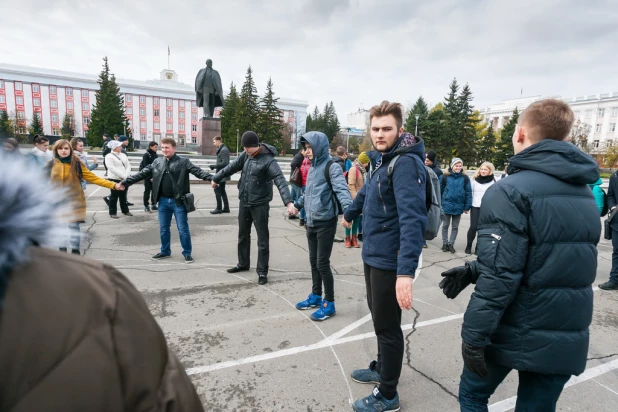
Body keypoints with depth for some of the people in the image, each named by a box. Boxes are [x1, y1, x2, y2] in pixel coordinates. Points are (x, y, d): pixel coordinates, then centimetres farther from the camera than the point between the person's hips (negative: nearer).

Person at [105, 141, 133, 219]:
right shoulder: (109, 156, -7)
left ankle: (125, 210, 26)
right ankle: (112, 213, 8)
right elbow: (112, 168, -17)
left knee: (123, 196, 16)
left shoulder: (123, 155, 12)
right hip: (115, 179, -6)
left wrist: (126, 175, -9)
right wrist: (123, 176, -20)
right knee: (114, 196, 0)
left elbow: (128, 165, 7)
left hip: (125, 179, 6)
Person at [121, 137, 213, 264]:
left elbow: (198, 172, -17)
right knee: (163, 229, 15)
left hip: (178, 201, -4)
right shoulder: (157, 162, 8)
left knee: (183, 229, 3)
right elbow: (142, 174, 11)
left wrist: (212, 178, -33)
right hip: (163, 201, 5)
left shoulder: (183, 162, -6)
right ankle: (165, 251, 33)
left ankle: (187, 253, 18)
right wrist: (124, 183, 9)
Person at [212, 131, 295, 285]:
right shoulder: (246, 155, 2)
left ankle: (262, 271, 12)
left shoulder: (268, 160, -20)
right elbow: (232, 167, 17)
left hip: (260, 205, -7)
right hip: (244, 202, 7)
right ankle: (243, 263, 37)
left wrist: (288, 201, -43)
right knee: (243, 235, 19)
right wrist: (217, 178, 26)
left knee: (262, 239, 1)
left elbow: (280, 180, -30)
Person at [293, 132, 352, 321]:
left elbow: (341, 190, -26)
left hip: (326, 223, -8)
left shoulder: (332, 167, -12)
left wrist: (348, 210, -42)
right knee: (313, 262, 16)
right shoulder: (312, 167, 12)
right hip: (311, 223, 8)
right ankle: (316, 296, 31)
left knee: (322, 264, -2)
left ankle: (329, 304, 13)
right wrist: (297, 204, 36)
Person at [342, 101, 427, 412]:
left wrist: (407, 271, -38)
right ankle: (381, 368, 43)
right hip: (372, 254, 9)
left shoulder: (406, 163, -20)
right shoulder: (380, 159, 10)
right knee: (378, 317, 22)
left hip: (390, 260, -9)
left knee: (387, 325, 5)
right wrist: (349, 214, 45)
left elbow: (412, 219, -30)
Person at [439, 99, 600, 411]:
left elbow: (499, 275, -24)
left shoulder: (510, 191, -19)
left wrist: (473, 335, -15)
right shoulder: (584, 194, 7)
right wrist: (473, 270, 7)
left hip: (517, 332, -6)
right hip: (567, 336, 6)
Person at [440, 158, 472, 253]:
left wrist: (467, 207, -3)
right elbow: (440, 190, -1)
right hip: (447, 205, -1)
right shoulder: (445, 176, -4)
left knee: (455, 227, 11)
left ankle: (451, 244, 23)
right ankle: (445, 243, 22)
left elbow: (468, 193, 0)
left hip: (458, 206, 1)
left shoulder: (465, 178, -1)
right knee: (445, 225, 10)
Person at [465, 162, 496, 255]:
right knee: (473, 227, -3)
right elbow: (470, 192, 7)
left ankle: (478, 247, 13)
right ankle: (468, 246, 13)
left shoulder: (493, 181, 3)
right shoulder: (474, 179, 6)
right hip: (475, 207, 0)